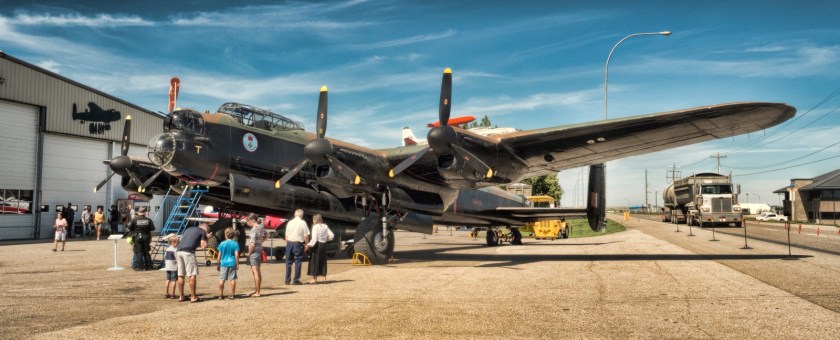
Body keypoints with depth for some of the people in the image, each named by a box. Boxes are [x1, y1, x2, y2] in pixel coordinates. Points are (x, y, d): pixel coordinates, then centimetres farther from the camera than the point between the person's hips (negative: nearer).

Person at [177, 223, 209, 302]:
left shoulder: (188, 229, 29)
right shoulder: (203, 231, 8)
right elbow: (203, 246, 3)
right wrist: (206, 238, 19)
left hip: (179, 251, 7)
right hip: (188, 252, -7)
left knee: (180, 275, 14)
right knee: (192, 275, 0)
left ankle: (181, 296, 21)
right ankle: (193, 297, 2)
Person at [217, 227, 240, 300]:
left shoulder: (222, 243, 0)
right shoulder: (235, 244, -2)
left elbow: (219, 255, 2)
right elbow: (236, 255, -5)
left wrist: (218, 264, 11)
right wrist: (237, 264, 3)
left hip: (223, 263, 0)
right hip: (232, 263, 0)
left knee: (222, 279, 6)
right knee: (232, 279, 4)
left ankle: (221, 295, 8)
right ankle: (232, 295, 6)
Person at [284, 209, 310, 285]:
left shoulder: (289, 222, 7)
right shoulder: (303, 223, -5)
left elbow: (286, 235, 9)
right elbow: (306, 236, -7)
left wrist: (287, 243, 17)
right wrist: (306, 244, 4)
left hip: (289, 243, 4)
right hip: (298, 243, -4)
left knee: (288, 262, 10)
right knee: (297, 262, 3)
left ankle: (287, 280, 13)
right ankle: (296, 280, 3)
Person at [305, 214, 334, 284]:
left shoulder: (315, 227, -12)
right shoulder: (325, 226, 7)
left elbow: (314, 238, -19)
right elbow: (331, 235, 6)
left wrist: (308, 245, -17)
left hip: (317, 245, -6)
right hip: (323, 245, 6)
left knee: (314, 261, 1)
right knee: (323, 261, 15)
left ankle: (314, 279, 2)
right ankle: (324, 277, 19)